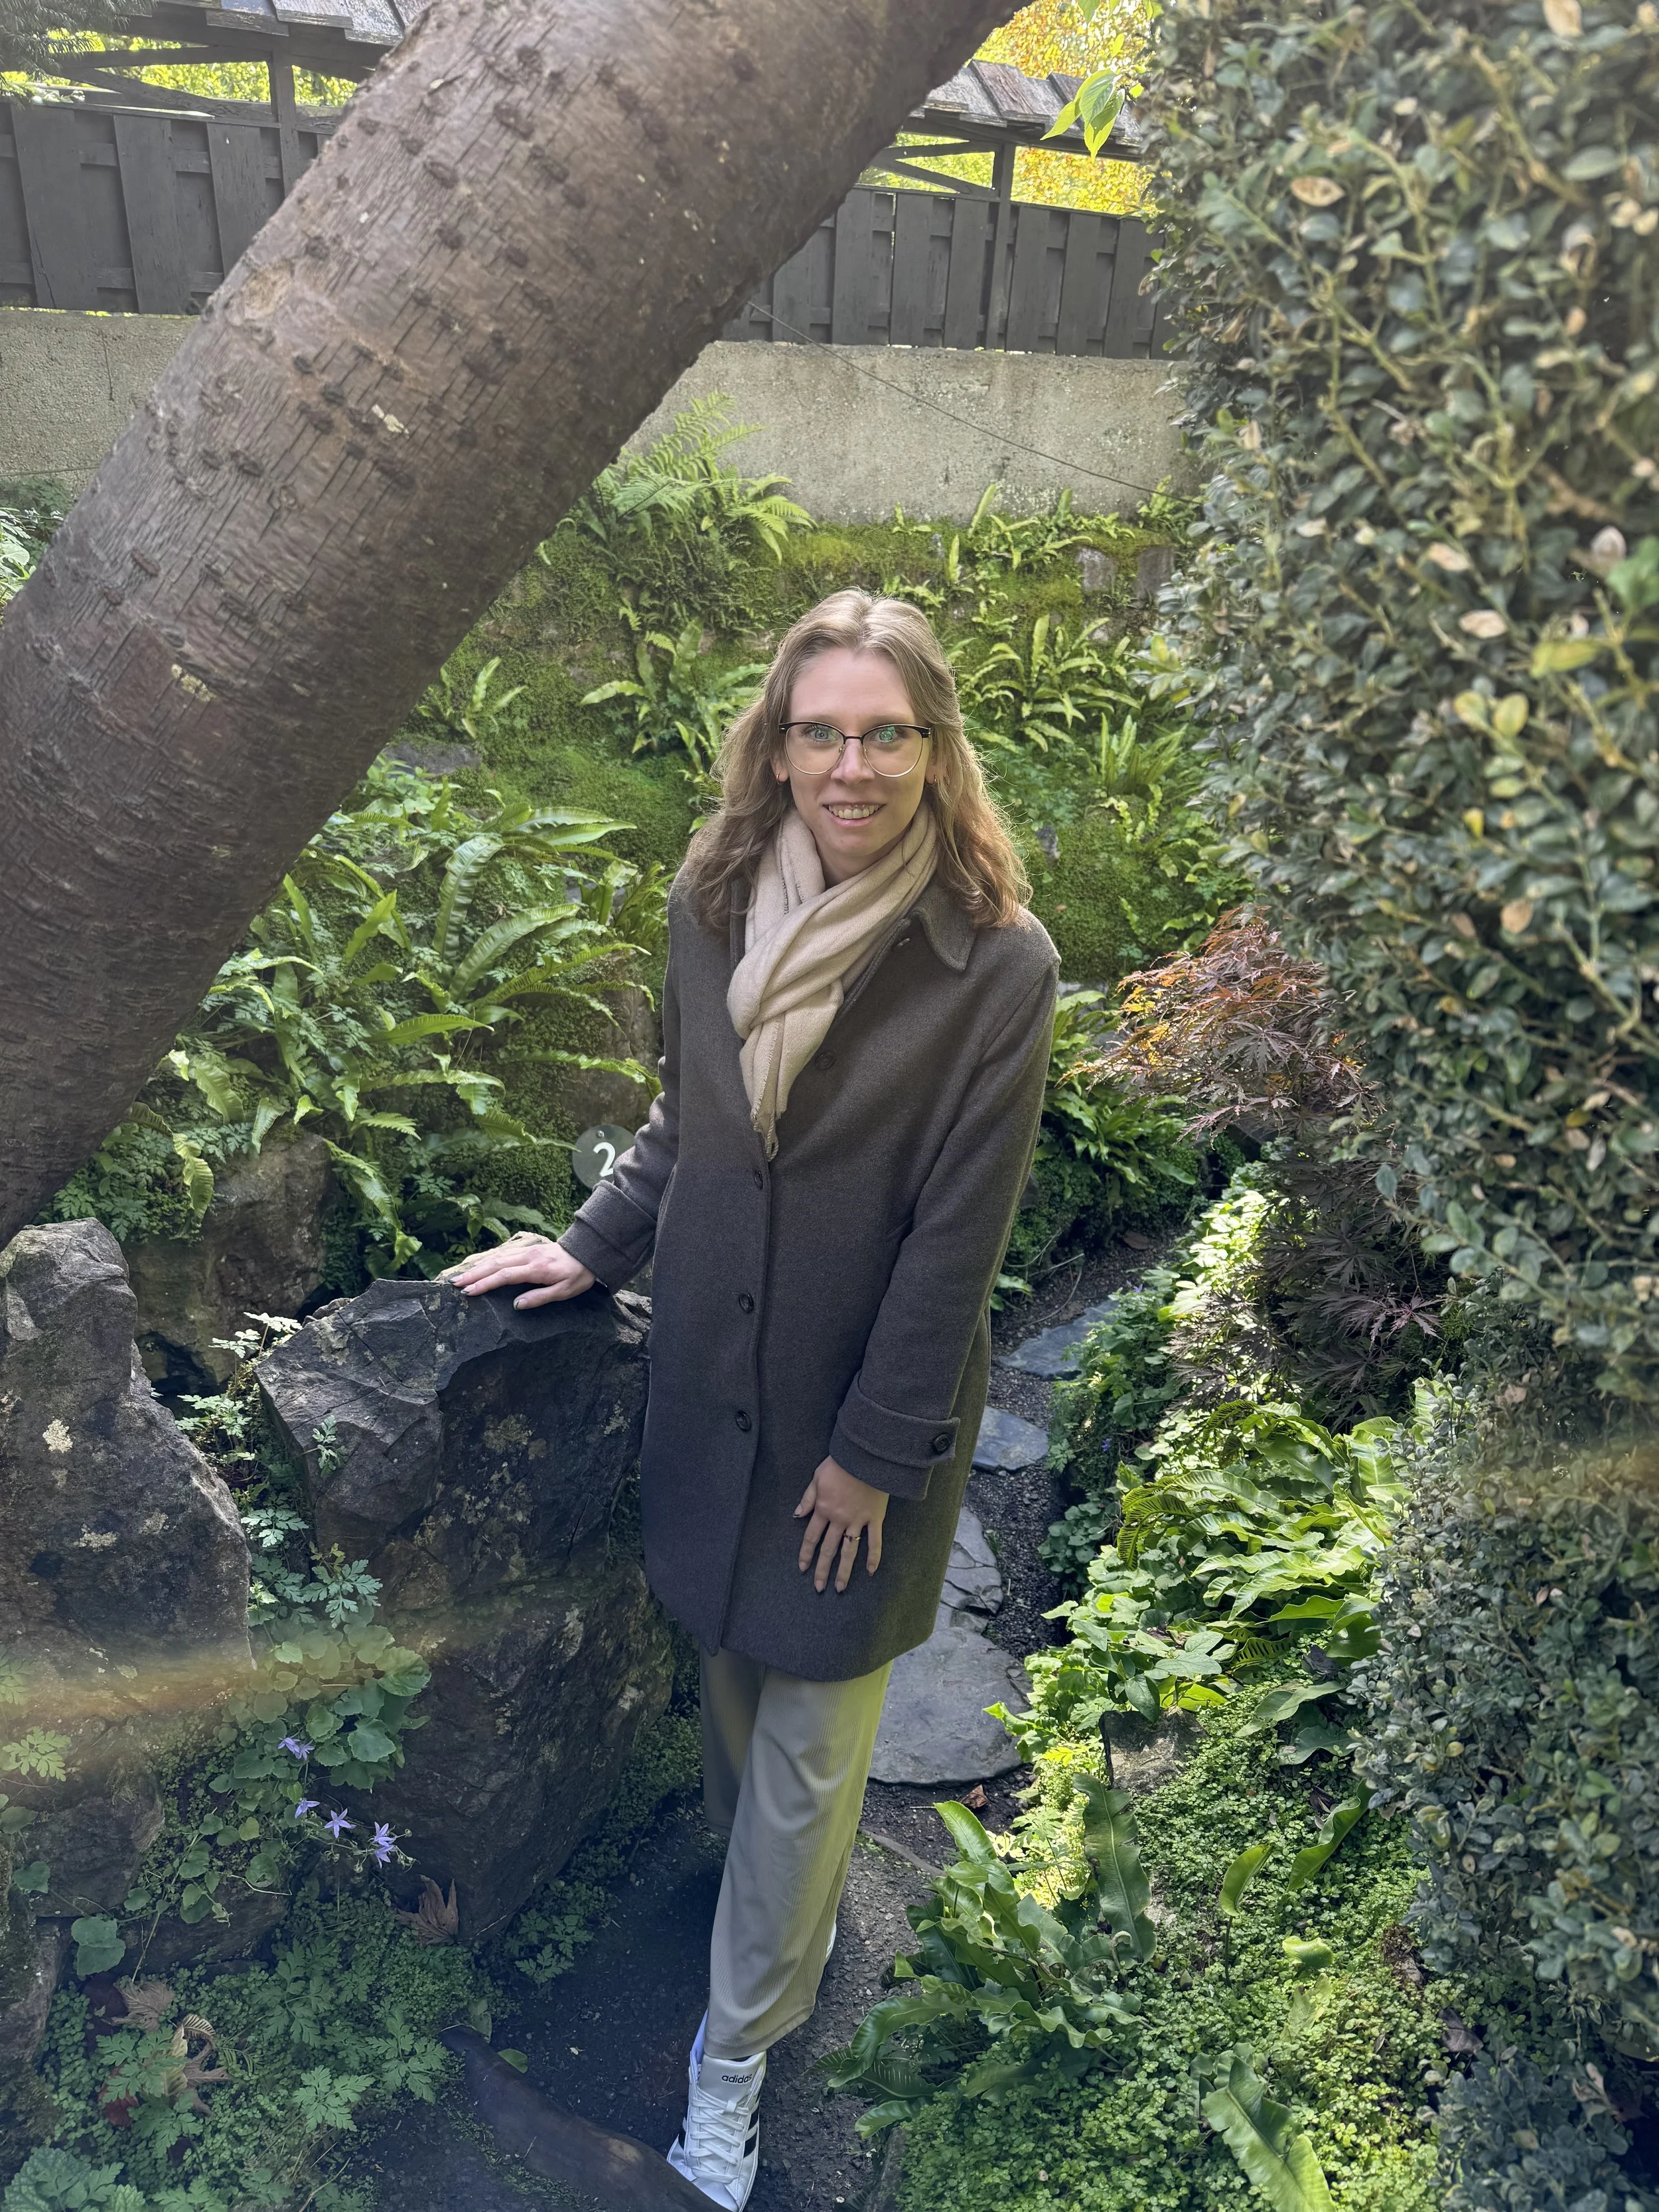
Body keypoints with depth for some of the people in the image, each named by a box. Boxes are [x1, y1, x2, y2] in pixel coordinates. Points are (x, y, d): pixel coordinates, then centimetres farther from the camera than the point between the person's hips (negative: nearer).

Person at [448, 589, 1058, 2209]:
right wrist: (595, 1245, 4)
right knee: (729, 1678, 23)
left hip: (868, 1407, -4)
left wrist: (875, 1451, -12)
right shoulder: (714, 903, -5)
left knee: (808, 1750, 11)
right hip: (710, 1377, 4)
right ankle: (789, 1906, 52)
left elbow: (956, 1233, -16)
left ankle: (736, 2051, 33)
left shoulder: (997, 966, -19)